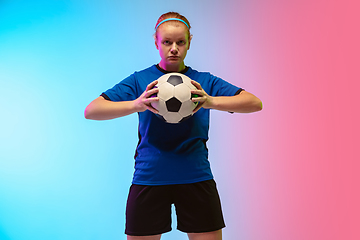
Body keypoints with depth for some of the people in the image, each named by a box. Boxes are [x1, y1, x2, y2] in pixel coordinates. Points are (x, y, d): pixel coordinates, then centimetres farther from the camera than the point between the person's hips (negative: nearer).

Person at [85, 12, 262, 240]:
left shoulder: (204, 82, 5)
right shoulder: (139, 80, 2)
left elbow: (255, 103, -5)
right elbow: (91, 110, -8)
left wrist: (212, 102, -23)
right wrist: (135, 104, -25)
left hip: (196, 179, 1)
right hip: (149, 178, 0)